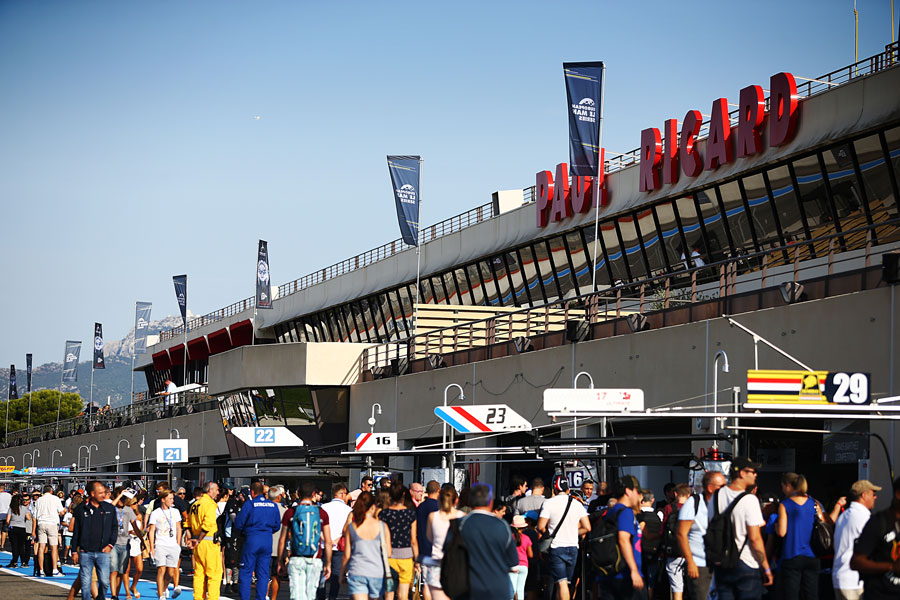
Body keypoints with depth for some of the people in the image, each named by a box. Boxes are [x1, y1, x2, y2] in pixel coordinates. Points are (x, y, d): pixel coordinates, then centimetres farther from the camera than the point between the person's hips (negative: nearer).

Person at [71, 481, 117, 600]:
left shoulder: (110, 509, 8)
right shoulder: (82, 509, 3)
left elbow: (114, 528, 14)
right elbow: (76, 531, 7)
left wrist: (110, 544, 1)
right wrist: (74, 551, 5)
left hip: (103, 552, 1)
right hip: (85, 553, -1)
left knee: (104, 581, -5)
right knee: (85, 583, 0)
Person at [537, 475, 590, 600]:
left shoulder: (549, 503, -7)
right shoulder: (577, 504, 5)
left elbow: (540, 527, -12)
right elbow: (587, 528, 2)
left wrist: (547, 534, 8)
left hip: (556, 547, -4)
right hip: (573, 547, 4)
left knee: (562, 583, -9)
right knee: (566, 582, 15)